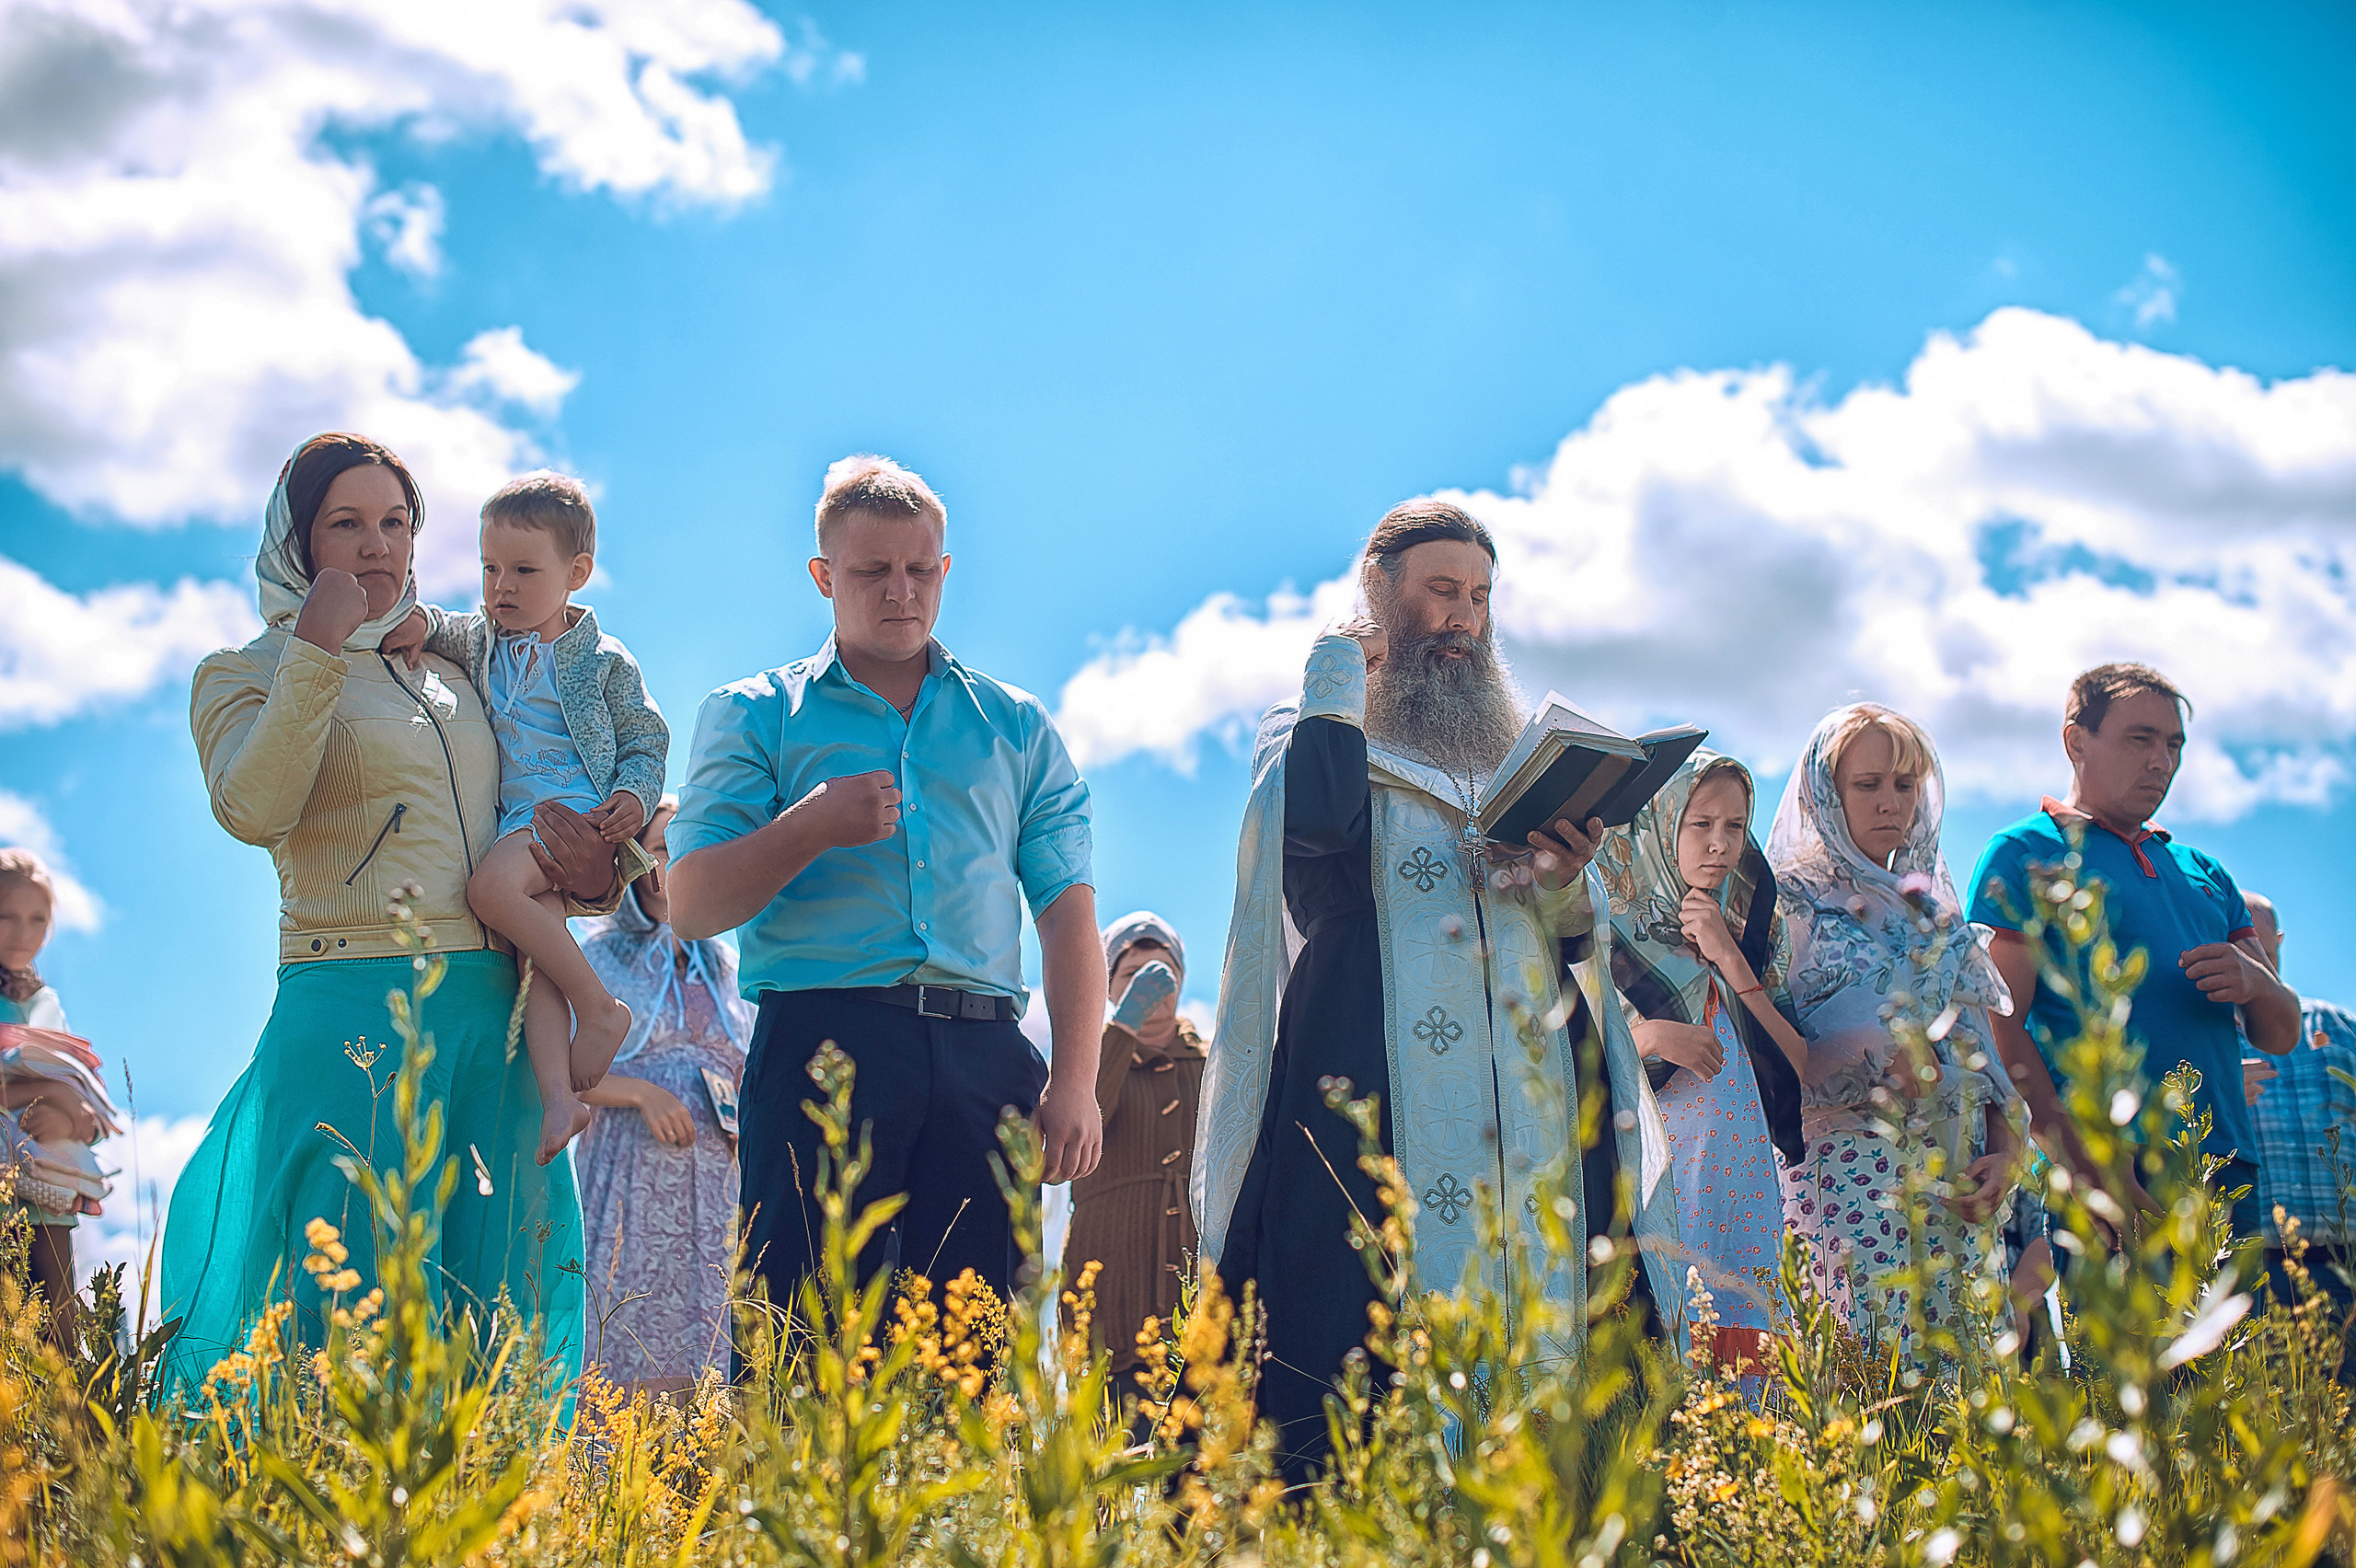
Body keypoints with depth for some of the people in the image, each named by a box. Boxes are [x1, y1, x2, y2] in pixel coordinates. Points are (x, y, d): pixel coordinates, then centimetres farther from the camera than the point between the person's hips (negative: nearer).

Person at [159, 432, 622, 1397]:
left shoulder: (451, 667, 20)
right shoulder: (244, 676, 7)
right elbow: (252, 810, -14)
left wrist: (594, 881, 4)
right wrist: (318, 654, -15)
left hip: (497, 1013, 5)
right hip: (356, 1016, -5)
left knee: (505, 1299, 2)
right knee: (359, 1296, -7)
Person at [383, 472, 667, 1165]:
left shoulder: (604, 661, 4)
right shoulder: (480, 643, 17)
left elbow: (646, 741, 7)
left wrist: (635, 796, -12)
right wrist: (419, 621, -5)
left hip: (578, 807, -5)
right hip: (517, 819, 5)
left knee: (491, 886, -31)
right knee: (537, 948, -14)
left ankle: (599, 1008, -23)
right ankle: (559, 1097, -22)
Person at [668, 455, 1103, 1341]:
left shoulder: (1017, 727, 21)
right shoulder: (754, 716, 14)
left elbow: (1068, 912, 13)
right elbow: (692, 908, 5)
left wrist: (1075, 1083, 0)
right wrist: (814, 826, -12)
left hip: (984, 1060, 2)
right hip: (825, 1040, -2)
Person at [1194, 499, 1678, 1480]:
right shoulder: (1312, 735, 12)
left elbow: (1579, 947, 19)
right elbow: (1321, 826, -14)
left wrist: (1564, 886, -4)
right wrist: (1340, 683, 1)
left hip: (1532, 1081, 4)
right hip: (1376, 1076, -4)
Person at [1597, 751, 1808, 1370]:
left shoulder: (1752, 935, 15)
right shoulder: (1610, 931, 3)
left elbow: (1799, 1068, 3)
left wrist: (1730, 960, -3)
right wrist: (1646, 1038, -17)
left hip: (1738, 1190, 4)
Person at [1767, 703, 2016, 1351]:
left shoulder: (1932, 909, 20)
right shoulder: (1791, 901, 4)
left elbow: (1980, 1046, 18)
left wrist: (2002, 1151, 2)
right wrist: (1873, 1060, -19)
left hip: (1953, 1186, 5)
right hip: (1846, 1169, -5)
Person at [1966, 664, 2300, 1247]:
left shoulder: (2203, 873, 23)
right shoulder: (2023, 853, 2)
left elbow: (2282, 1036, 21)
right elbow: (2000, 1026, -9)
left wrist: (2257, 984, -4)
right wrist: (2091, 1170, -20)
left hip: (2229, 1170, 6)